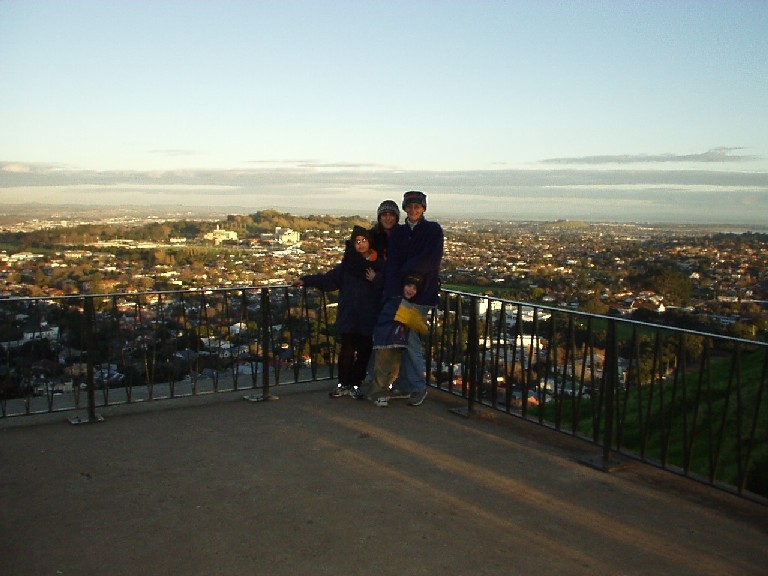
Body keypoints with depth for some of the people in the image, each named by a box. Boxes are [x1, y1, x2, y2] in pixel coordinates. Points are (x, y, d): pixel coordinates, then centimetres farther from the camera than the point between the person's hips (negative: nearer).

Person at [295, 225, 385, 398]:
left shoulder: (379, 265, 4)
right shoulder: (347, 263, 8)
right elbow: (328, 279, 8)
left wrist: (376, 280, -13)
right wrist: (306, 280, 3)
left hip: (369, 317, 0)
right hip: (348, 316, 0)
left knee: (364, 352, 4)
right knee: (346, 351, -3)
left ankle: (355, 384, 17)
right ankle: (343, 384, 11)